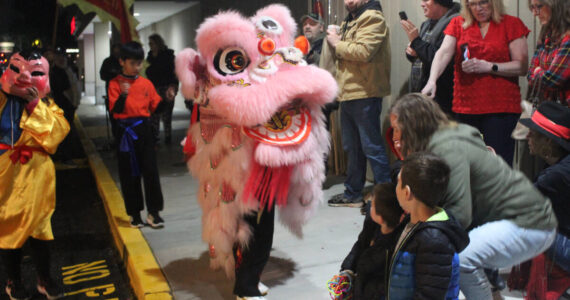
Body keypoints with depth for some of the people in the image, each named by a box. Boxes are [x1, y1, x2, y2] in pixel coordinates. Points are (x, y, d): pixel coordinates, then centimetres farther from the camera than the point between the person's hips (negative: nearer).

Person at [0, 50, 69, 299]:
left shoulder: (46, 106, 3)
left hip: (36, 175, 0)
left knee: (39, 226, 9)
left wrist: (36, 106, -16)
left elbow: (58, 132, -12)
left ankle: (44, 278, 26)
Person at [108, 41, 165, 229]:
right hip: (126, 132, -2)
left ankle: (153, 212, 9)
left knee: (150, 171, 1)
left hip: (144, 130, 2)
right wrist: (123, 95, -26)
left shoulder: (146, 83, 7)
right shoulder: (115, 84, -2)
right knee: (129, 174, 6)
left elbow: (155, 106, 8)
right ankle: (135, 214, 17)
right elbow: (115, 110, -10)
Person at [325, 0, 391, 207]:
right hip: (348, 94, 10)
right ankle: (353, 193, 25)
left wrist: (338, 44, -8)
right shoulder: (348, 22, 22)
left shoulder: (373, 19, -9)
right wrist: (333, 41, 5)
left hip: (364, 94, -10)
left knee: (371, 146, -6)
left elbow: (363, 51, -23)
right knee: (352, 147, 15)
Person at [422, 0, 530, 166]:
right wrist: (432, 81, -21)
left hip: (500, 108, -2)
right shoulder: (457, 24, 11)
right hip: (465, 106, 3)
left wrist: (489, 66, -14)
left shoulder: (511, 24, 5)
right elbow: (443, 53, -5)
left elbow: (522, 67, -1)